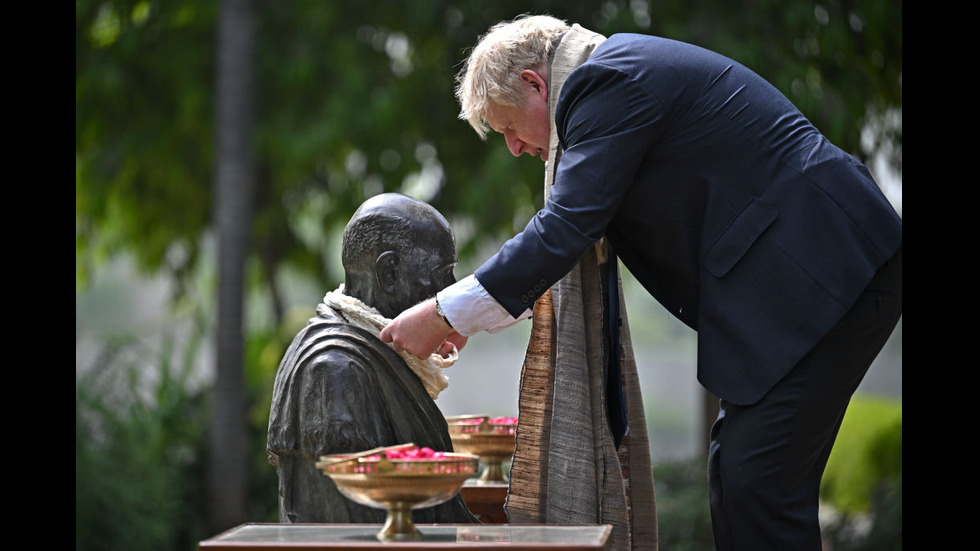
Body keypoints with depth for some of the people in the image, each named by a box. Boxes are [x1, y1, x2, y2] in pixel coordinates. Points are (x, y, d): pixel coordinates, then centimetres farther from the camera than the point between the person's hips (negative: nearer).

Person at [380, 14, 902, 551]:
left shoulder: (608, 83, -12)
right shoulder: (630, 71, 20)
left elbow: (564, 230, -17)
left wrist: (444, 315, -11)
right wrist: (468, 314, 18)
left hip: (826, 273, -11)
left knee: (756, 484, -13)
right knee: (735, 474, 12)